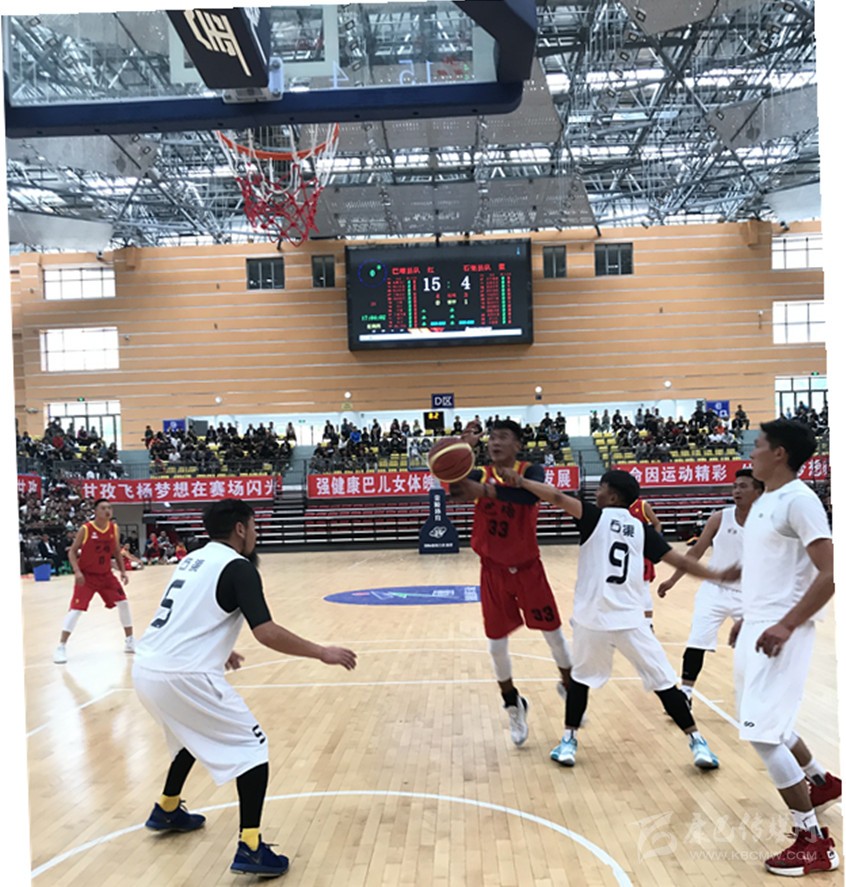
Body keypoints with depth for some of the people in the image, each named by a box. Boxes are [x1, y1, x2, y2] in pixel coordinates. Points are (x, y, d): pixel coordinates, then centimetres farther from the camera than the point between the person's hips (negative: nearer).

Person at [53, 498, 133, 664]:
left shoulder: (115, 529, -2)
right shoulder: (85, 529, -16)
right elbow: (72, 551, -10)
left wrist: (123, 571, 0)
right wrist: (77, 571, -22)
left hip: (106, 574, 5)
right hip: (87, 575, -5)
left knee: (123, 602, 3)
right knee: (76, 609, -14)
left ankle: (130, 641, 18)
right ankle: (61, 647, -6)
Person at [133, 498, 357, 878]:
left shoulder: (194, 559, 17)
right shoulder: (237, 567, -8)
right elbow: (266, 632, -17)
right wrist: (322, 653, -7)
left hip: (147, 669, 9)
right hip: (183, 676, -9)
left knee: (197, 734, 33)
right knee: (252, 746, 3)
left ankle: (167, 810, 47)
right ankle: (250, 848, -1)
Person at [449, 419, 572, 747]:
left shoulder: (531, 471, -12)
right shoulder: (479, 475, -3)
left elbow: (530, 495, -36)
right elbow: (455, 489, -25)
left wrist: (485, 491, -47)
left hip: (527, 568, -2)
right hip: (493, 570, 2)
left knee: (553, 632, 8)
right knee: (497, 643, 6)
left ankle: (569, 688, 35)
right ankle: (513, 703, 28)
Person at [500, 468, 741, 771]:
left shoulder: (595, 517, 0)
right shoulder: (640, 528, 9)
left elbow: (558, 498, -15)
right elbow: (680, 561, 10)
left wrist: (521, 481, -9)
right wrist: (717, 576, 20)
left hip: (592, 619, -2)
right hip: (630, 620, 2)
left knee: (581, 677, 19)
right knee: (664, 682, 11)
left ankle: (568, 741, 21)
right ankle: (697, 742, 12)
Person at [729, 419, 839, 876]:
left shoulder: (799, 500, -16)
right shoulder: (764, 500, 12)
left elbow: (830, 574, -21)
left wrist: (786, 625, -25)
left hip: (779, 632, -10)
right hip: (757, 627, 10)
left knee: (762, 732, -10)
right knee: (765, 722, 23)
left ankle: (815, 842, 4)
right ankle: (821, 782, 46)